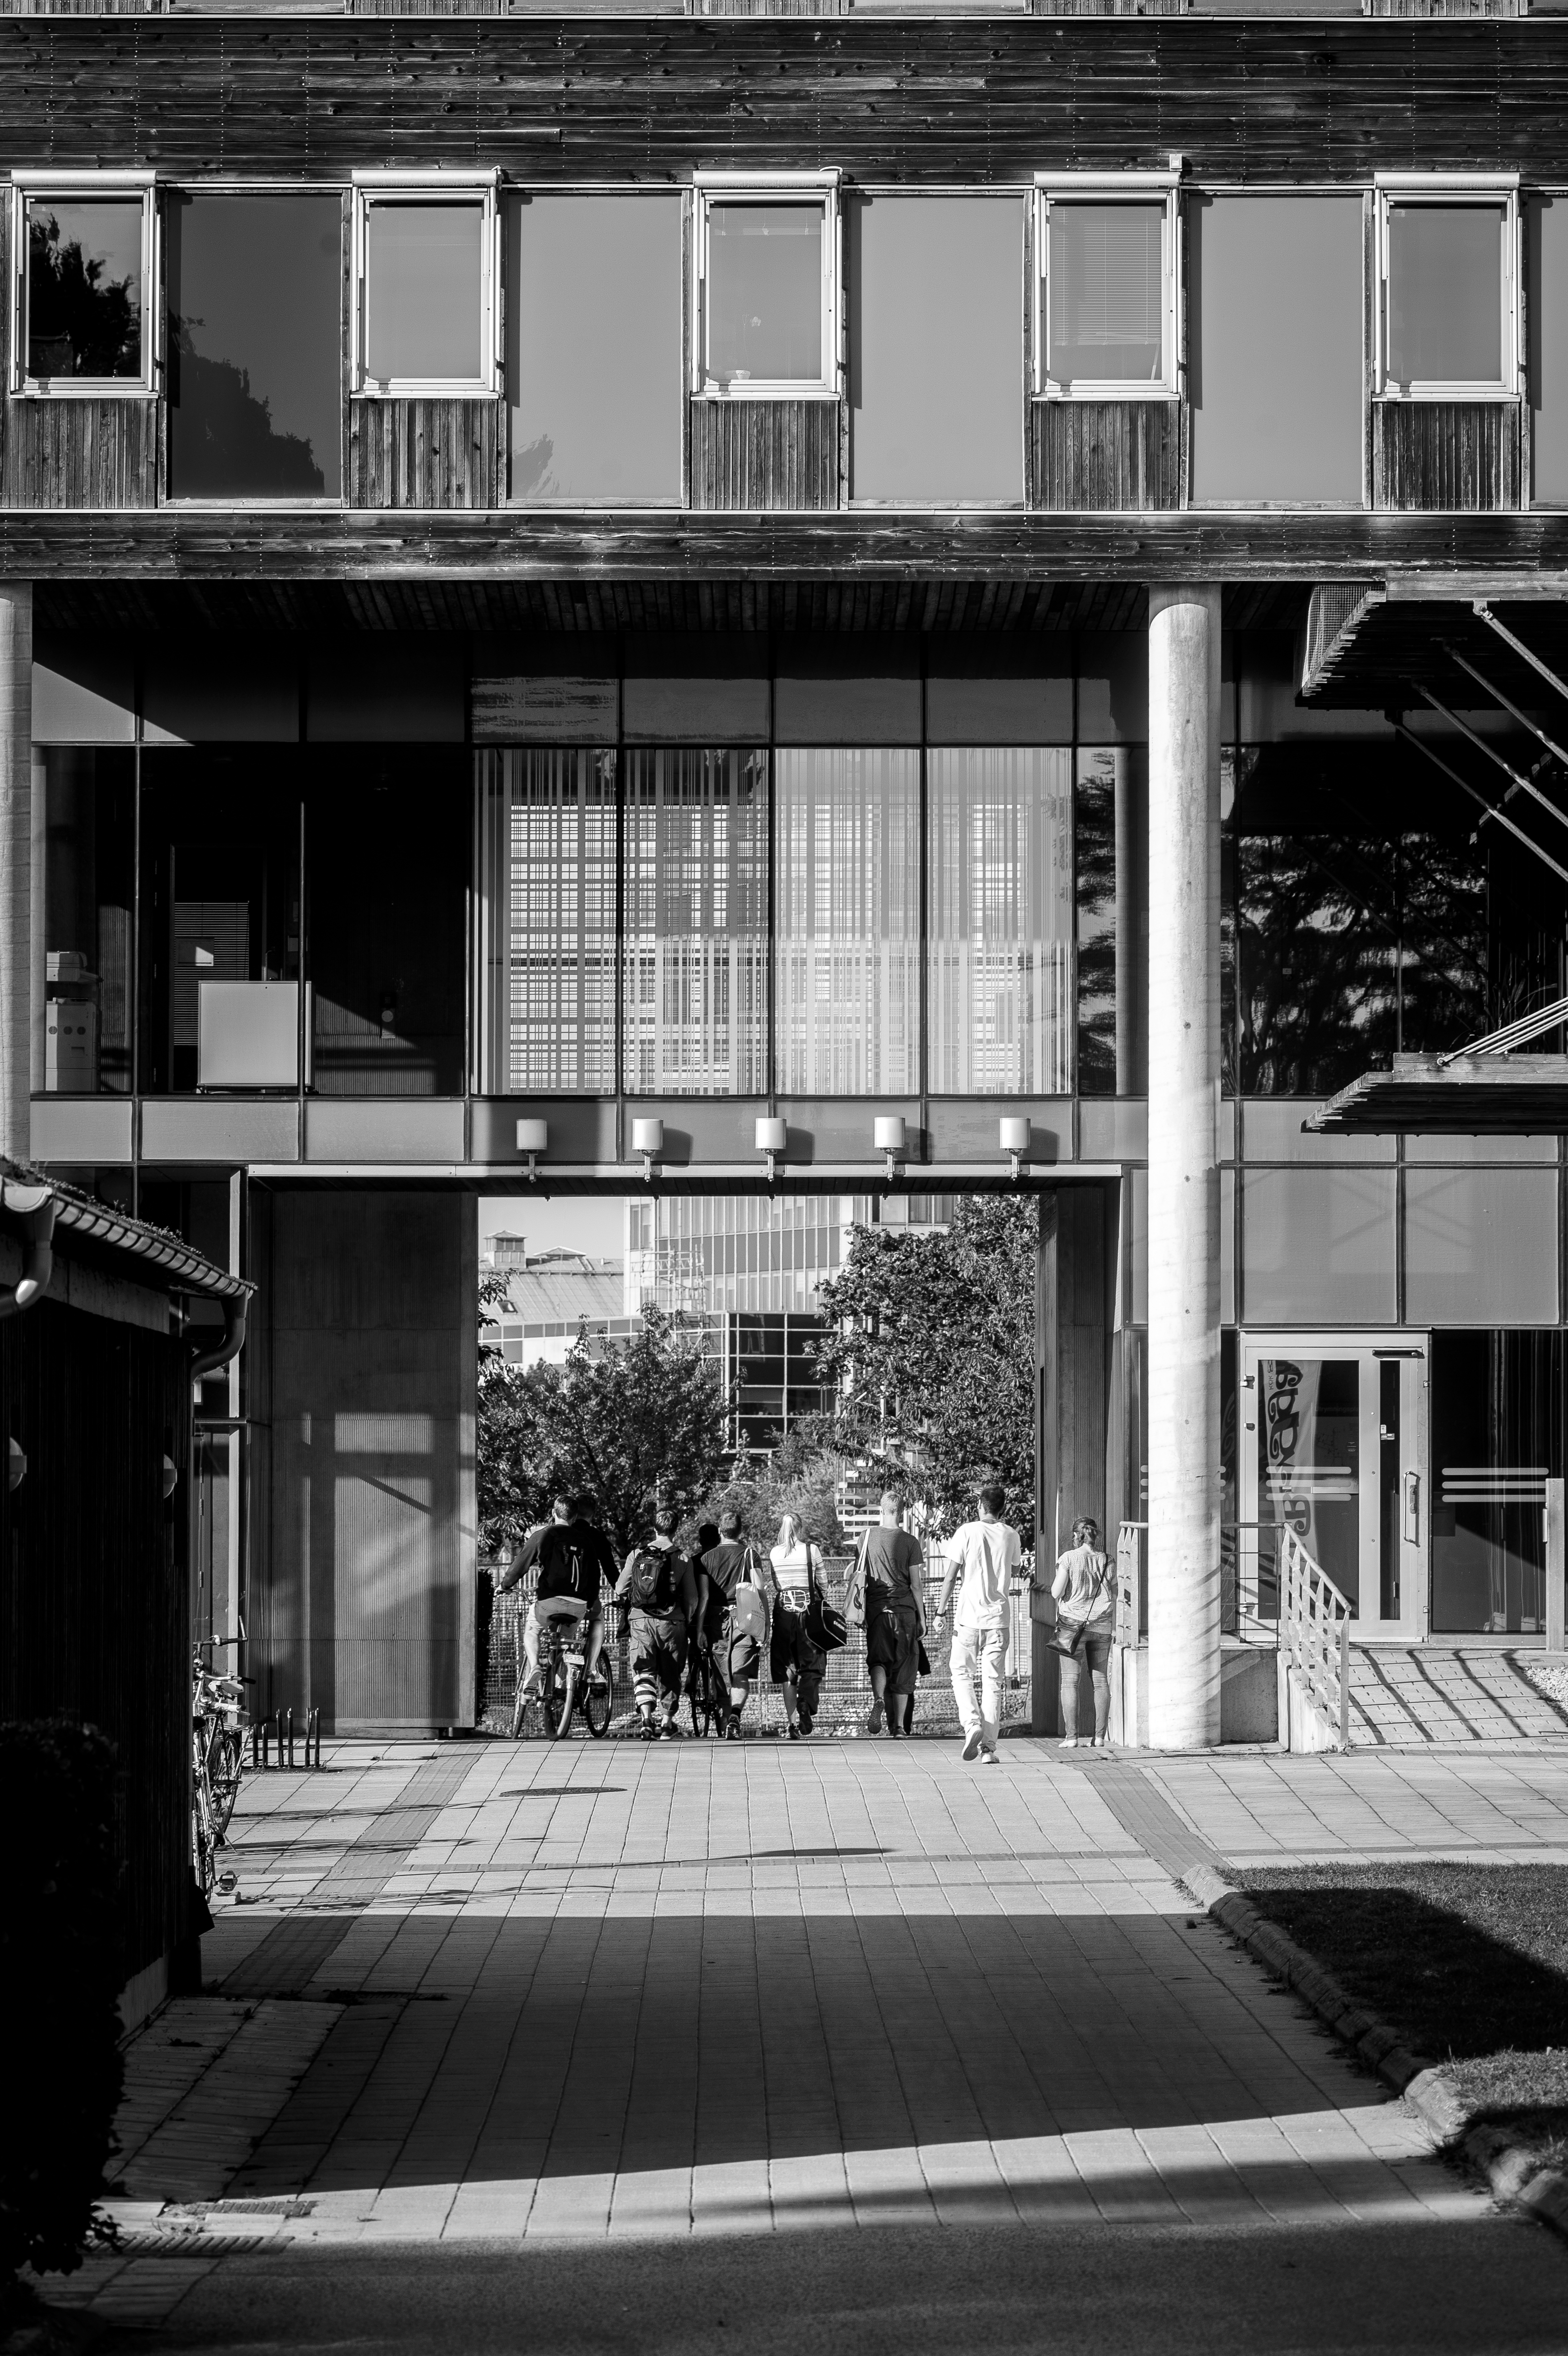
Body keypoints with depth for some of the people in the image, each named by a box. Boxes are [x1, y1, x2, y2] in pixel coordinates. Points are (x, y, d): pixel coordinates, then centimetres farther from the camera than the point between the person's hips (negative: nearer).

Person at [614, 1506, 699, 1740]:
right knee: (670, 1674, 13)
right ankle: (667, 1722, 15)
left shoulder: (636, 1555, 2)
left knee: (643, 1671, 4)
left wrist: (622, 1606, 25)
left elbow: (620, 1590, 4)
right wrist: (691, 1625, 12)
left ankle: (646, 1715, -17)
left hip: (640, 1620, 0)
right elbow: (691, 1598, -1)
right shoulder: (683, 1559, -2)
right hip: (672, 1622, 0)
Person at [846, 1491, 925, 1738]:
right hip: (905, 1610, -1)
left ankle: (878, 1699, -23)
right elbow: (916, 1585, -4)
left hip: (875, 1609, 1)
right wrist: (922, 1619, 3)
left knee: (878, 1660, 8)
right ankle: (899, 1725, 8)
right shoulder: (910, 1543, -5)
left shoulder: (867, 1538, 2)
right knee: (903, 1668, 7)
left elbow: (856, 1576, 6)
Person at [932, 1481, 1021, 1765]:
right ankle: (988, 1747, 2)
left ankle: (972, 1723, -13)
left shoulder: (967, 1532, -6)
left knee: (962, 1675, 11)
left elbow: (951, 1576, -5)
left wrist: (941, 1611, 2)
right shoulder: (1011, 1536, 3)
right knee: (993, 1683, 5)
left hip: (969, 1617, -2)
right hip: (999, 1619, 2)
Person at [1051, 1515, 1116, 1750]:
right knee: (1100, 1680, 8)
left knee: (1070, 1681, 0)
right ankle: (1100, 1736, 7)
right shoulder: (1106, 1561, 4)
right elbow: (1115, 1597, 10)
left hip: (1073, 1623, -4)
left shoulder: (1069, 1558, -7)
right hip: (1101, 1625, 4)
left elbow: (1057, 1592, -9)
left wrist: (1056, 1580, 8)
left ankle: (1071, 1737, -5)